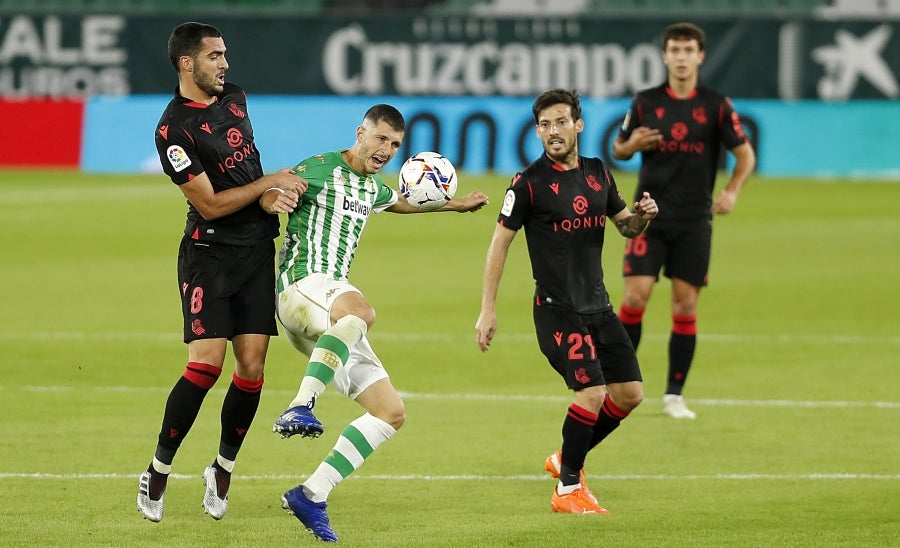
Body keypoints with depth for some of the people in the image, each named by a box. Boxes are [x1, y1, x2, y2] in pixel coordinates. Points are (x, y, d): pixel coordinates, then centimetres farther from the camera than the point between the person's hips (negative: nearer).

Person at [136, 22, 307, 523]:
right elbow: (211, 204, -15)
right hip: (210, 252, -6)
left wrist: (272, 198, 2)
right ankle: (158, 472, -1)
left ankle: (223, 470, 15)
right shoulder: (173, 129, -14)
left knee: (252, 366, -1)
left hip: (258, 250, 6)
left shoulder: (234, 98, 9)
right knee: (206, 364, -15)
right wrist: (270, 183, -10)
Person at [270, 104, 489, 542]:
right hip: (301, 287, -9)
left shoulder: (372, 188, 23)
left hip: (332, 317, 9)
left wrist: (452, 205, 51)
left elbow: (401, 203, 47)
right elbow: (262, 193, -11)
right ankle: (300, 407, -53)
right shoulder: (320, 170, -3)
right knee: (359, 310, -44)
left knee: (391, 412, 1)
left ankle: (311, 496, -3)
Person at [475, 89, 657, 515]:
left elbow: (626, 226, 20)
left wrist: (642, 216, -5)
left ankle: (567, 458, 24)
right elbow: (500, 242, -6)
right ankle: (568, 489, -2)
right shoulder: (529, 183, -9)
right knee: (593, 392, -17)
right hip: (556, 308, -7)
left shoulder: (598, 174, 8)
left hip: (598, 305, 7)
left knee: (629, 392, 4)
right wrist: (487, 311, -9)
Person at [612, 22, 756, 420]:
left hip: (694, 221, 0)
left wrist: (731, 191, -12)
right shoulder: (645, 102, 2)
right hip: (650, 216, 0)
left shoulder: (716, 105, 0)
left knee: (685, 305, 0)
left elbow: (745, 154, 5)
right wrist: (630, 144, -13)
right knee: (635, 297, -10)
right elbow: (618, 149, 10)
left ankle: (674, 396, 8)